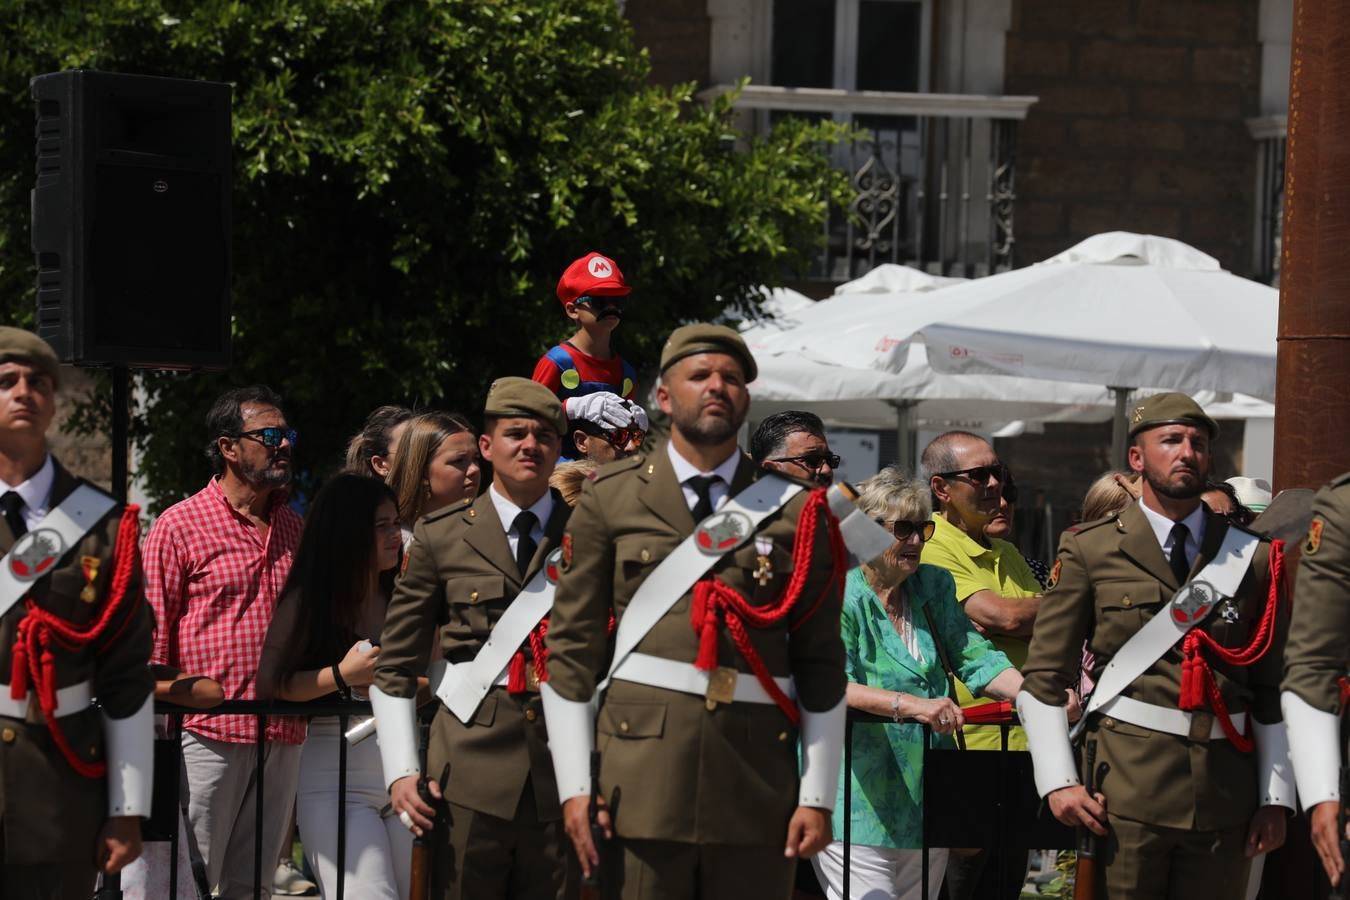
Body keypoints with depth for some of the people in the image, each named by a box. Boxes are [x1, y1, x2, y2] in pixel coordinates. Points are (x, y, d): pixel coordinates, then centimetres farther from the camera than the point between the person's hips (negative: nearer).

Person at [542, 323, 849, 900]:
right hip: (642, 778, -1)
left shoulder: (795, 511, 10)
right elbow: (570, 646, 5)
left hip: (758, 780, 1)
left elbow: (821, 663, 8)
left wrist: (817, 798, 2)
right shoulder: (611, 500, 8)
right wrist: (575, 785, -2)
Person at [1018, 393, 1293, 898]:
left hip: (1225, 794, 2)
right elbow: (1043, 679, 4)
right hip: (1126, 790, -2)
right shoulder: (1091, 551, 5)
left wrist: (1275, 799, 6)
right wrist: (1058, 782, -7)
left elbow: (1271, 691, 11)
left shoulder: (1251, 558, 11)